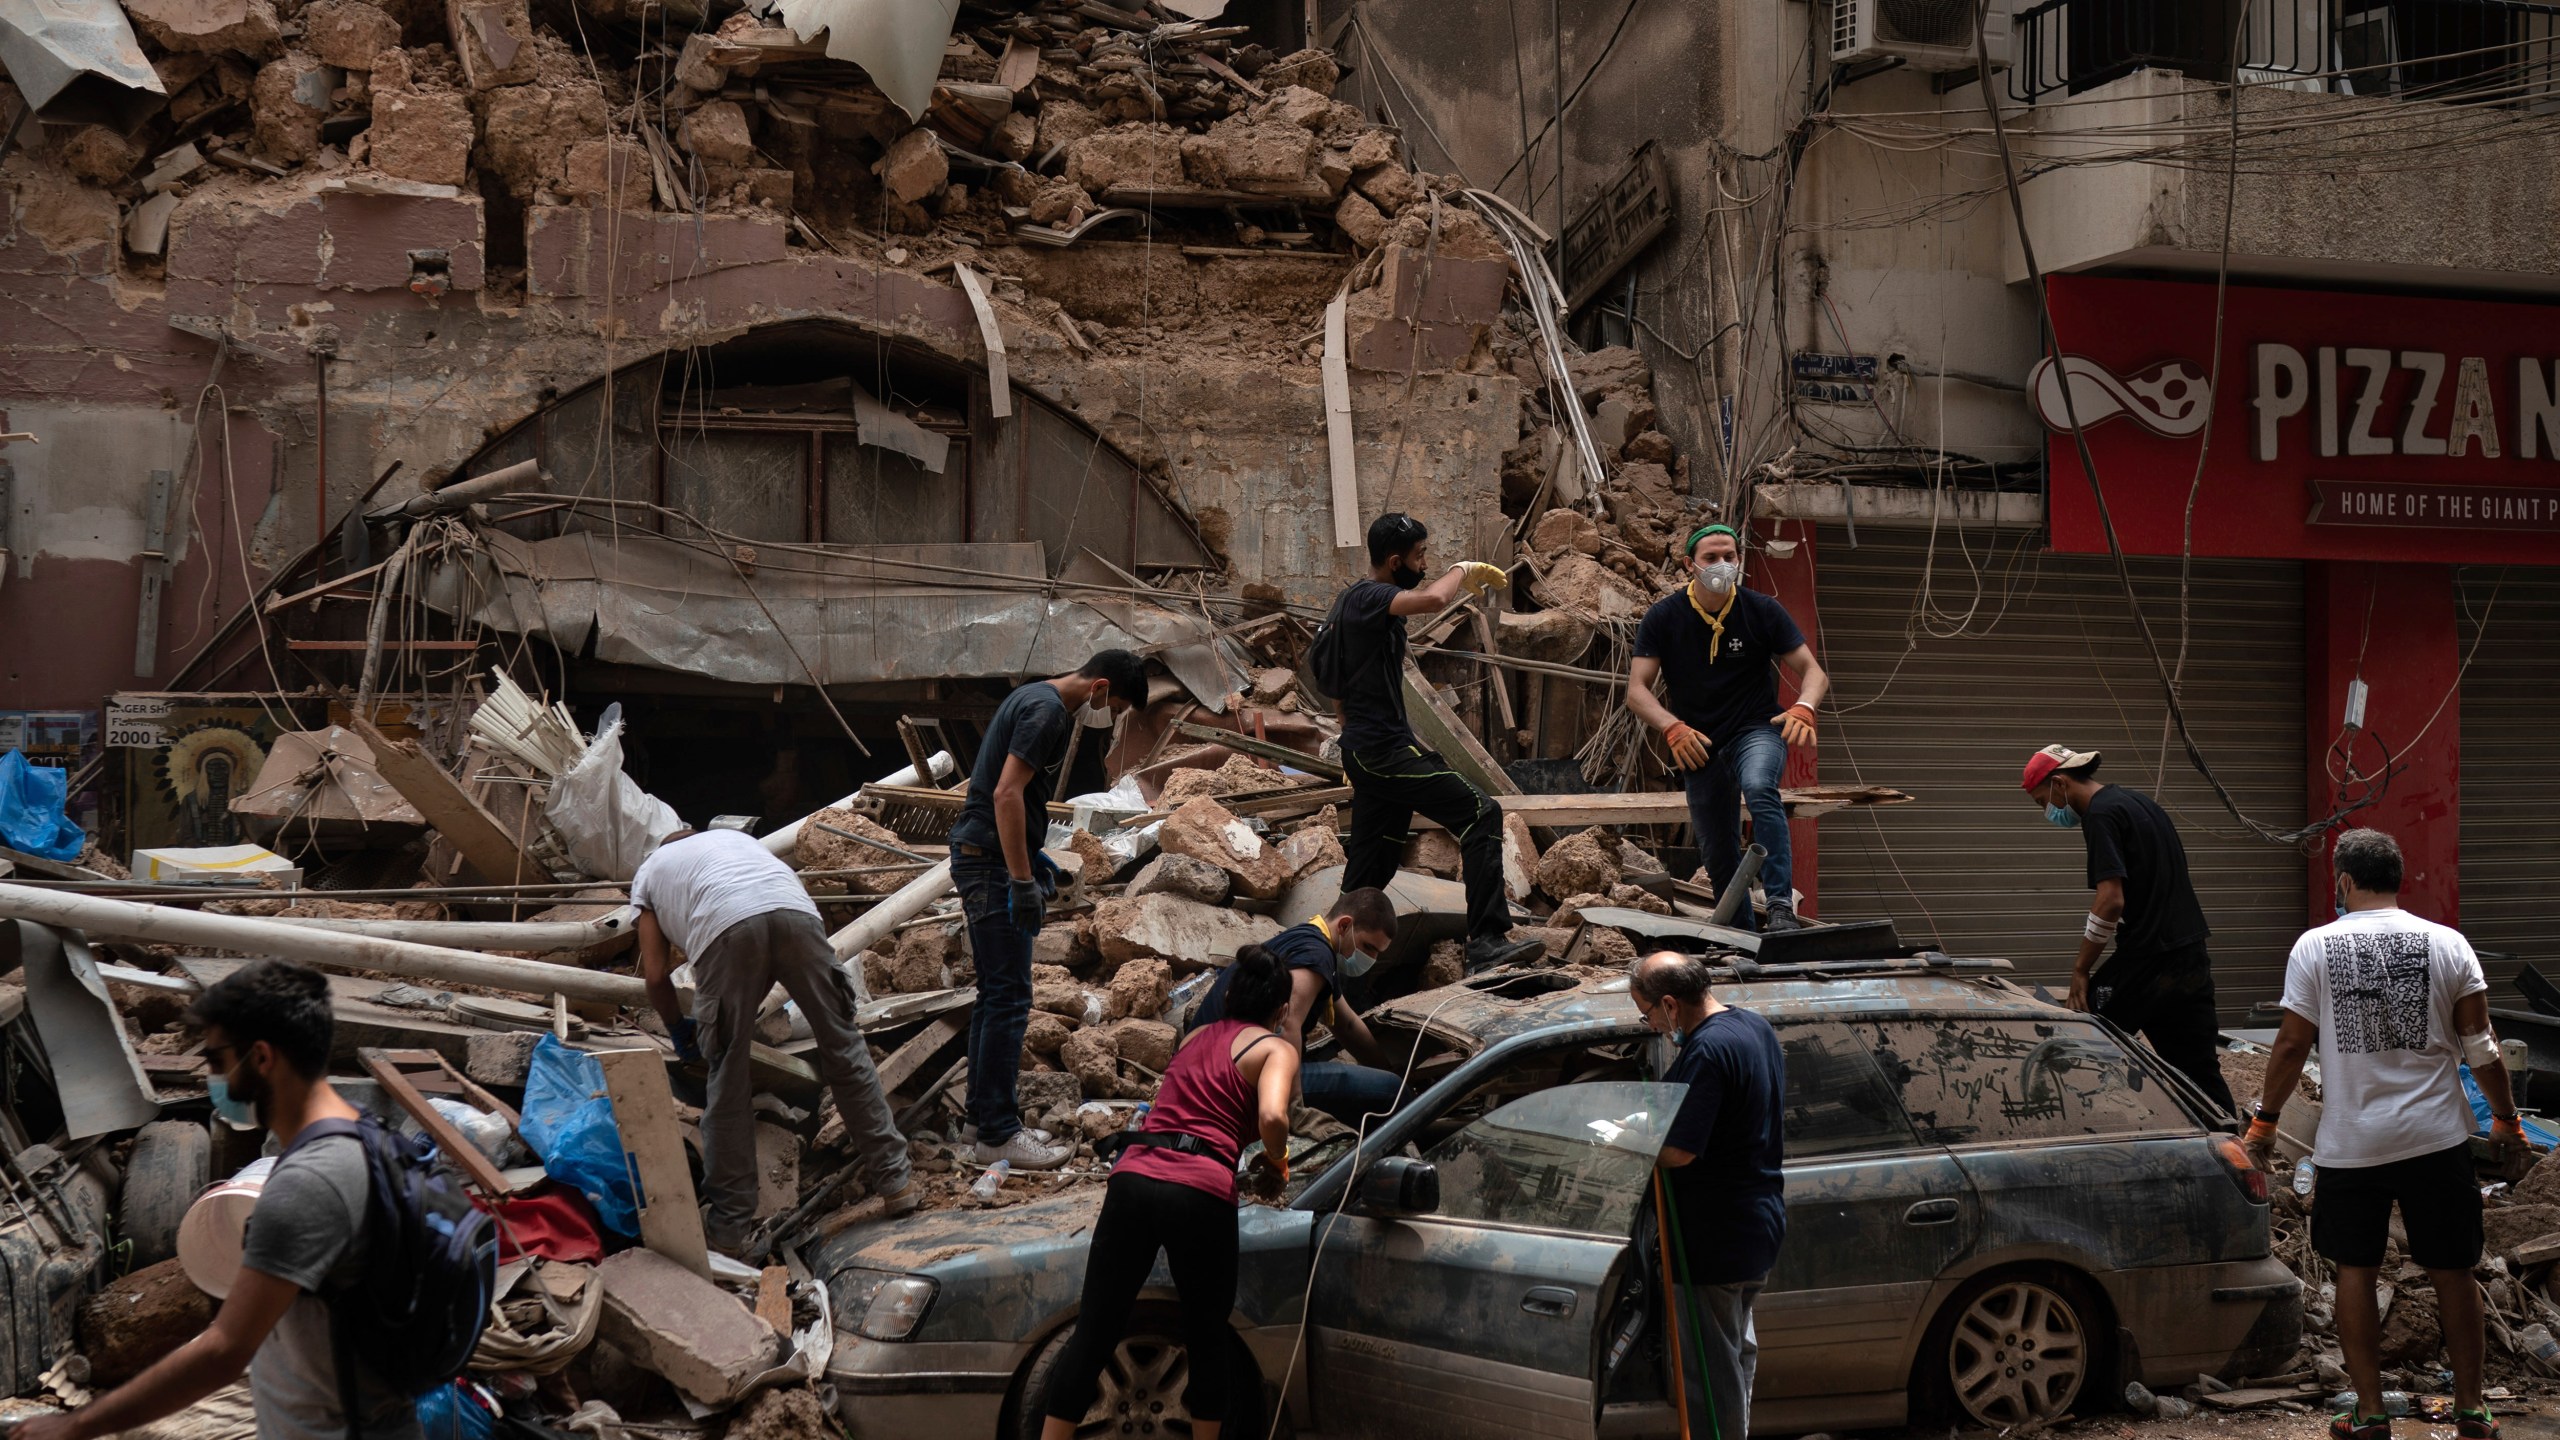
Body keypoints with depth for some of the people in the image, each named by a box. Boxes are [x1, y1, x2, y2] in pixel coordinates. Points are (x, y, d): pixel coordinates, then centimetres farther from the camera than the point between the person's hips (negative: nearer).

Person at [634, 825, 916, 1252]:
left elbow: (655, 975, 28)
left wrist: (679, 1028, 44)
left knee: (729, 1078, 7)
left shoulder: (648, 872, 35)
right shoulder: (732, 837, 44)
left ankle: (729, 1225, 12)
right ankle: (894, 1180, 18)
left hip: (727, 930, -2)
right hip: (795, 914, 3)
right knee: (843, 1047, 14)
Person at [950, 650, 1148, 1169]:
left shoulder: (1039, 700, 16)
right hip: (991, 860, -11)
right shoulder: (1047, 711, -16)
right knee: (1010, 997, -8)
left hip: (982, 857, 11)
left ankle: (982, 1116, 22)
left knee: (996, 994, 15)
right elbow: (1006, 794, -23)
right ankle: (997, 1134, -5)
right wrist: (1023, 881, -22)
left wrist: (1033, 859, 23)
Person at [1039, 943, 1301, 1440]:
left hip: (1134, 1177, 4)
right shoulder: (1277, 1048, 8)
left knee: (1093, 1336, 5)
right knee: (1210, 1338, 16)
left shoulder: (1196, 1036, 26)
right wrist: (1276, 1161, 8)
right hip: (1201, 1191, -4)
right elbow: (1271, 1117, -12)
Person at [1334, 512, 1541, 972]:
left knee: (1369, 872, 14)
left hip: (1365, 750, 11)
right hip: (1384, 749, -11)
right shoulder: (1367, 598, -14)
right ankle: (1487, 942, -21)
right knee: (1481, 814, -15)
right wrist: (1463, 570, -14)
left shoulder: (1357, 601, 18)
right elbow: (1432, 600, -34)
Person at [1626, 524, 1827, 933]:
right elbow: (1637, 690, -8)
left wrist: (1803, 708, -28)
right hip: (1698, 744, 2)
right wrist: (1672, 728, -28)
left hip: (1757, 731, -2)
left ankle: (1781, 906, -38)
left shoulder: (1763, 611, -6)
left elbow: (1813, 672, -5)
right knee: (1718, 855, 7)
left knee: (1759, 789, -35)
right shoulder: (1663, 618, -5)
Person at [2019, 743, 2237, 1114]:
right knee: (2201, 1068, 9)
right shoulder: (2141, 802, 19)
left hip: (2144, 961, -9)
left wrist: (2081, 968, -11)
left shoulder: (2102, 815, -10)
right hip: (2192, 958, 9)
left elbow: (2111, 900, -19)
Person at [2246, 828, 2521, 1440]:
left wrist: (2264, 1121, 9)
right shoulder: (2447, 944, -2)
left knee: (2356, 1271, 10)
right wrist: (2506, 1119, 12)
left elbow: (2292, 1045, -2)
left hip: (2350, 1143, -1)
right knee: (2451, 1271, 11)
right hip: (2437, 1137, 1)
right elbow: (2480, 1046, 0)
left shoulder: (2315, 947, -4)